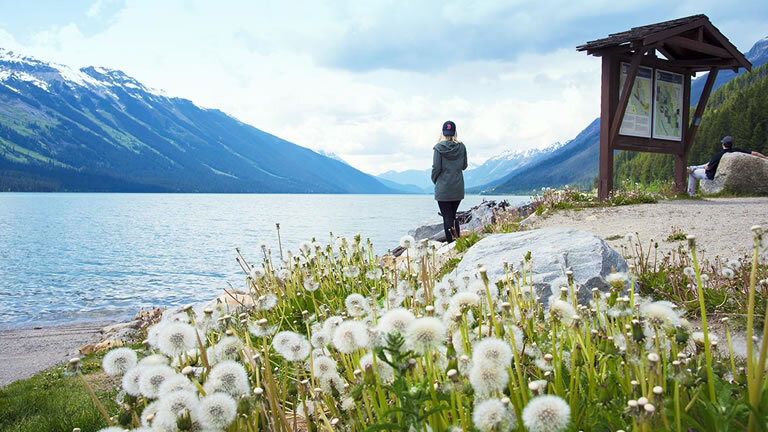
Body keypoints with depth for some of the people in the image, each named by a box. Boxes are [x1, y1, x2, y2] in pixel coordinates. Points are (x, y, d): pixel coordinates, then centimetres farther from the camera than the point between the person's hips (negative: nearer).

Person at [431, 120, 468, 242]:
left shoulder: (439, 147, -10)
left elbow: (436, 167, -10)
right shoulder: (461, 147, -1)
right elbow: (464, 166, 7)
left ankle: (450, 243, -2)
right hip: (458, 188, 4)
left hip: (443, 188, -4)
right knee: (453, 216, 16)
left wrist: (434, 180, 7)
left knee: (447, 217, 0)